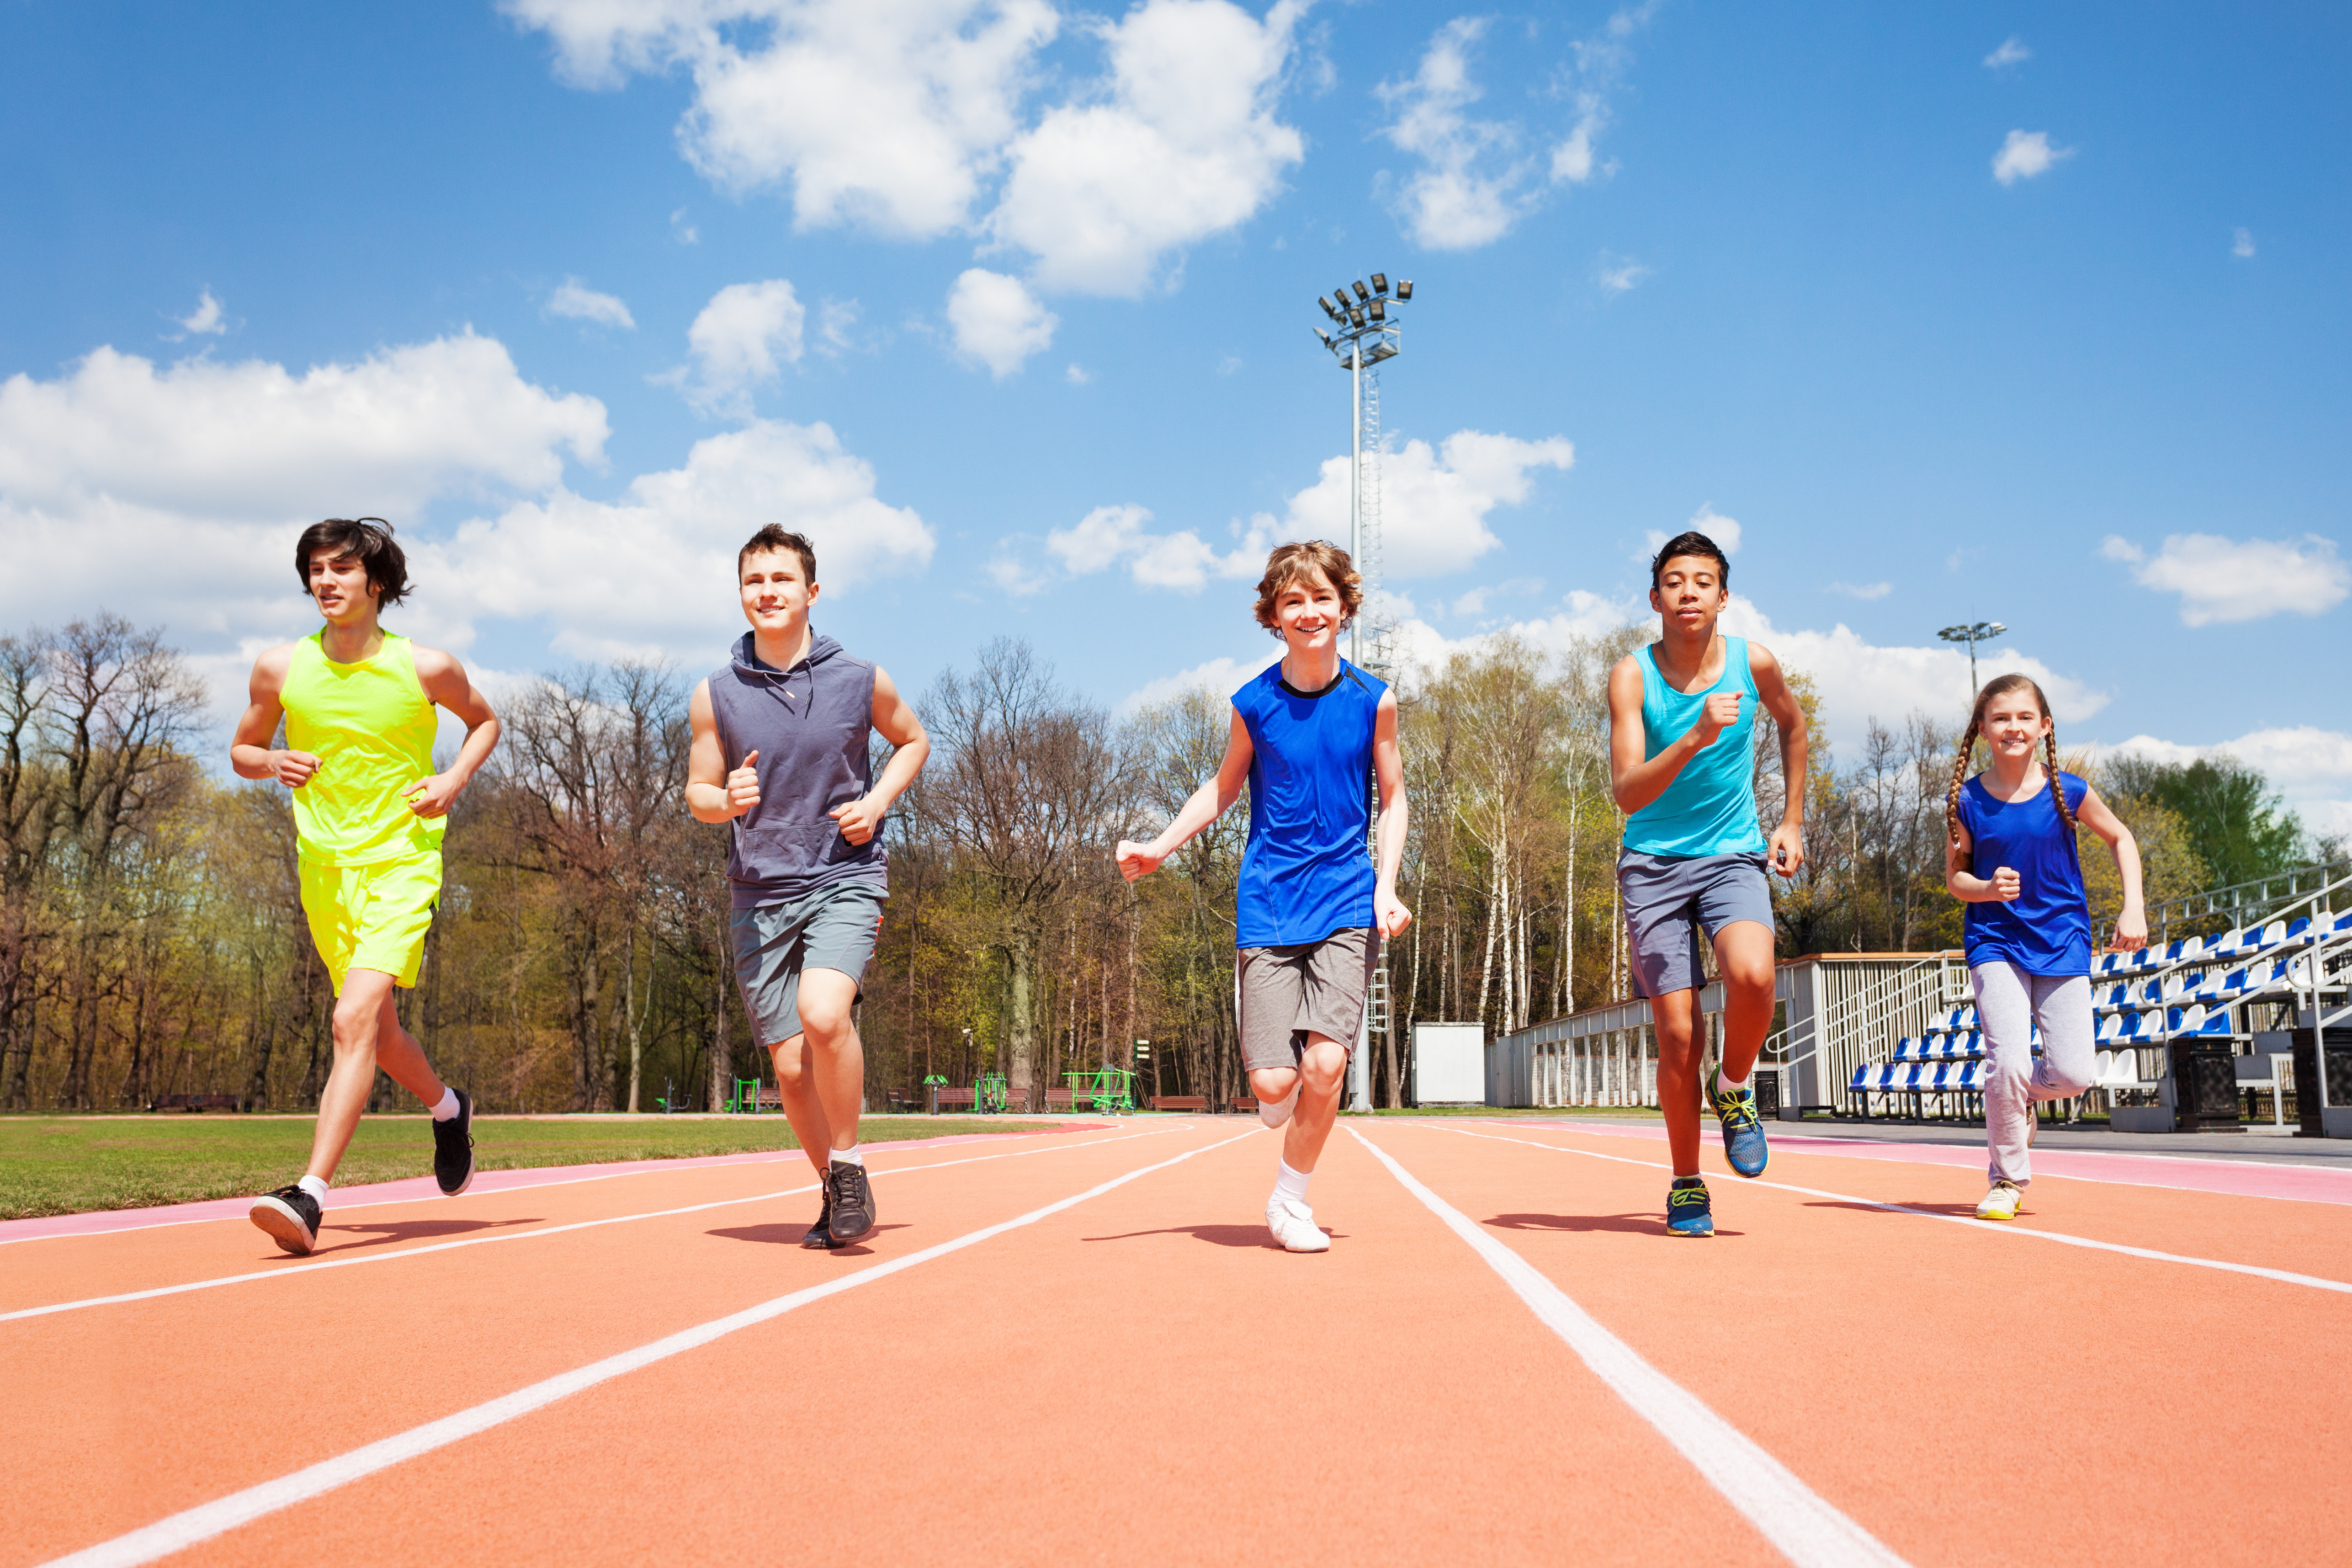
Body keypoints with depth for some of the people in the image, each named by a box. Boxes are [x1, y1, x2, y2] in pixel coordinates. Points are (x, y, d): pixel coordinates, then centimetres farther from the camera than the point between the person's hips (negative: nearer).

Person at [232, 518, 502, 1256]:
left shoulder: (426, 667, -5)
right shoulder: (280, 668, 1)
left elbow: (484, 721, 14)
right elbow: (242, 749, 15)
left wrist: (454, 780, -4)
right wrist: (273, 762, -8)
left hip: (402, 862, -4)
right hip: (323, 864, 4)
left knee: (355, 1019, -20)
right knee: (378, 1029, 15)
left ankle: (309, 1197, -24)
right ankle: (448, 1109, 44)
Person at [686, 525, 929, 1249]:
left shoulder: (861, 680, -1)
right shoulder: (716, 694, 2)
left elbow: (913, 740, 16)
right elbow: (697, 793, 10)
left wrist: (877, 802, -2)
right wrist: (728, 799, -14)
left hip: (845, 878, -2)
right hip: (760, 893, 2)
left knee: (823, 1013, -27)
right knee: (791, 1065, 3)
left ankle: (849, 1165, -4)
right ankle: (836, 1193, 26)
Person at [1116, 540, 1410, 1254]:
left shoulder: (1373, 700, 0)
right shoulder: (1254, 704, 0)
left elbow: (1392, 798, 9)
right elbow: (1223, 788, 15)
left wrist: (1386, 886, -3)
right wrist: (1160, 847, 4)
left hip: (1348, 901, 0)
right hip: (1268, 904, 0)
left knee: (1326, 1063, -14)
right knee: (1273, 1081, -8)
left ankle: (1290, 1198, 11)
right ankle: (1286, 1104, 32)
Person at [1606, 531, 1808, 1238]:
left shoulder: (1754, 663, -4)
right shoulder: (1632, 675, -11)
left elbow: (1794, 726, 19)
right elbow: (1627, 794, -21)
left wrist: (1792, 822, 15)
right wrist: (1695, 738, -35)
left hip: (1734, 856, 1)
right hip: (1654, 865, -1)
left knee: (1752, 974, -29)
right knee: (1677, 1036, -3)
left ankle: (1735, 1089, 3)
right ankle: (1686, 1185, 18)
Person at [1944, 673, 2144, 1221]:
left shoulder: (2068, 793, -7)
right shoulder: (1966, 801, -7)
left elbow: (2121, 839, 9)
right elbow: (1954, 876, 3)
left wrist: (2133, 909, -1)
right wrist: (1989, 889, -18)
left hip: (2062, 942, 1)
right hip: (1996, 943, -1)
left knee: (2074, 1074, -7)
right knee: (2009, 1065, -16)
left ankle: (2021, 1096, 29)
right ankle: (2007, 1180, 6)